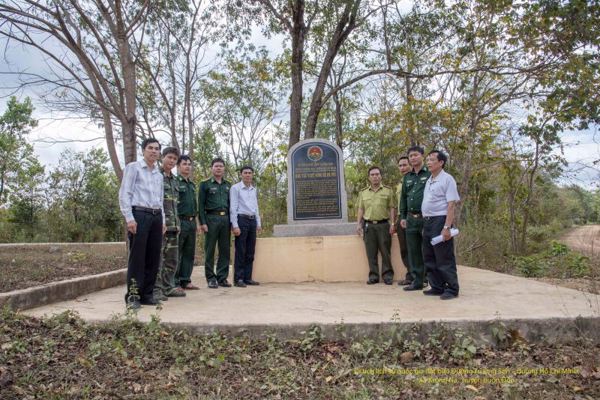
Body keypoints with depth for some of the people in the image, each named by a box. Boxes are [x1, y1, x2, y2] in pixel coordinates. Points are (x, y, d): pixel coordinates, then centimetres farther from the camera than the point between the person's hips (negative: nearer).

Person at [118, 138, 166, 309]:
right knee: (137, 257, -6)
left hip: (156, 216, 6)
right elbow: (124, 194, -5)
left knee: (153, 258, 5)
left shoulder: (159, 174, 21)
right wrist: (129, 218, -14)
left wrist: (162, 220, 16)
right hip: (139, 214, -6)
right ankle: (133, 296, 1)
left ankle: (147, 294, 14)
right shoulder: (133, 167, 2)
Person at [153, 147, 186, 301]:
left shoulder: (174, 180, 19)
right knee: (157, 258, -6)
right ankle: (156, 289, 0)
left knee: (172, 258, 11)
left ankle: (168, 287, 20)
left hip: (173, 224, 8)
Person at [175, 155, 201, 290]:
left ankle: (185, 280, 16)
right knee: (176, 254, -3)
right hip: (180, 221, -8)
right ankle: (175, 282, 2)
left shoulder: (192, 185, 19)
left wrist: (197, 223, 19)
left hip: (191, 222, 8)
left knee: (189, 253, 9)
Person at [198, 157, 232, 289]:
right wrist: (202, 222, -11)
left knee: (225, 250, 4)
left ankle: (222, 278, 11)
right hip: (211, 218, -4)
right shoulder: (205, 184, 4)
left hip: (225, 218, 4)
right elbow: (201, 205, -1)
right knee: (210, 250, 0)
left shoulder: (228, 185, 17)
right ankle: (211, 278, 6)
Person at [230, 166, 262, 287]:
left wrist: (258, 223, 16)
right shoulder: (235, 188, -3)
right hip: (241, 219, -6)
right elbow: (233, 208, -8)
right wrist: (235, 225, -14)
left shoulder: (254, 189, 17)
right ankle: (238, 279, 1)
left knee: (250, 252, 7)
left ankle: (247, 277, 14)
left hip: (252, 220, 6)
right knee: (240, 252, -5)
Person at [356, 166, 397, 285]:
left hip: (383, 224, -2)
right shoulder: (363, 193, 14)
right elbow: (360, 209, 15)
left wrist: (392, 223, -5)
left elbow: (392, 208, 3)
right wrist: (359, 224, 7)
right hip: (368, 225, 2)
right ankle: (373, 275, 10)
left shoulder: (388, 191, 6)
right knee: (371, 252, 3)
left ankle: (387, 275, 8)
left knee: (385, 251, -1)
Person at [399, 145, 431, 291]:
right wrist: (402, 216, 13)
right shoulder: (407, 177, 16)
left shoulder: (430, 174, -3)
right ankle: (417, 281, 18)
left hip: (426, 218, -6)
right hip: (411, 219, 6)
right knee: (413, 252, 9)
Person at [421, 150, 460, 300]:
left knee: (444, 259, -4)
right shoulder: (428, 181, 17)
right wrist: (425, 223, 12)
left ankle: (452, 289, 6)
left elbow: (451, 205, -14)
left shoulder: (447, 179, -7)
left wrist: (447, 227, -21)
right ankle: (437, 287, 20)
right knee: (429, 258, 11)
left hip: (440, 221, -8)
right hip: (427, 221, 8)